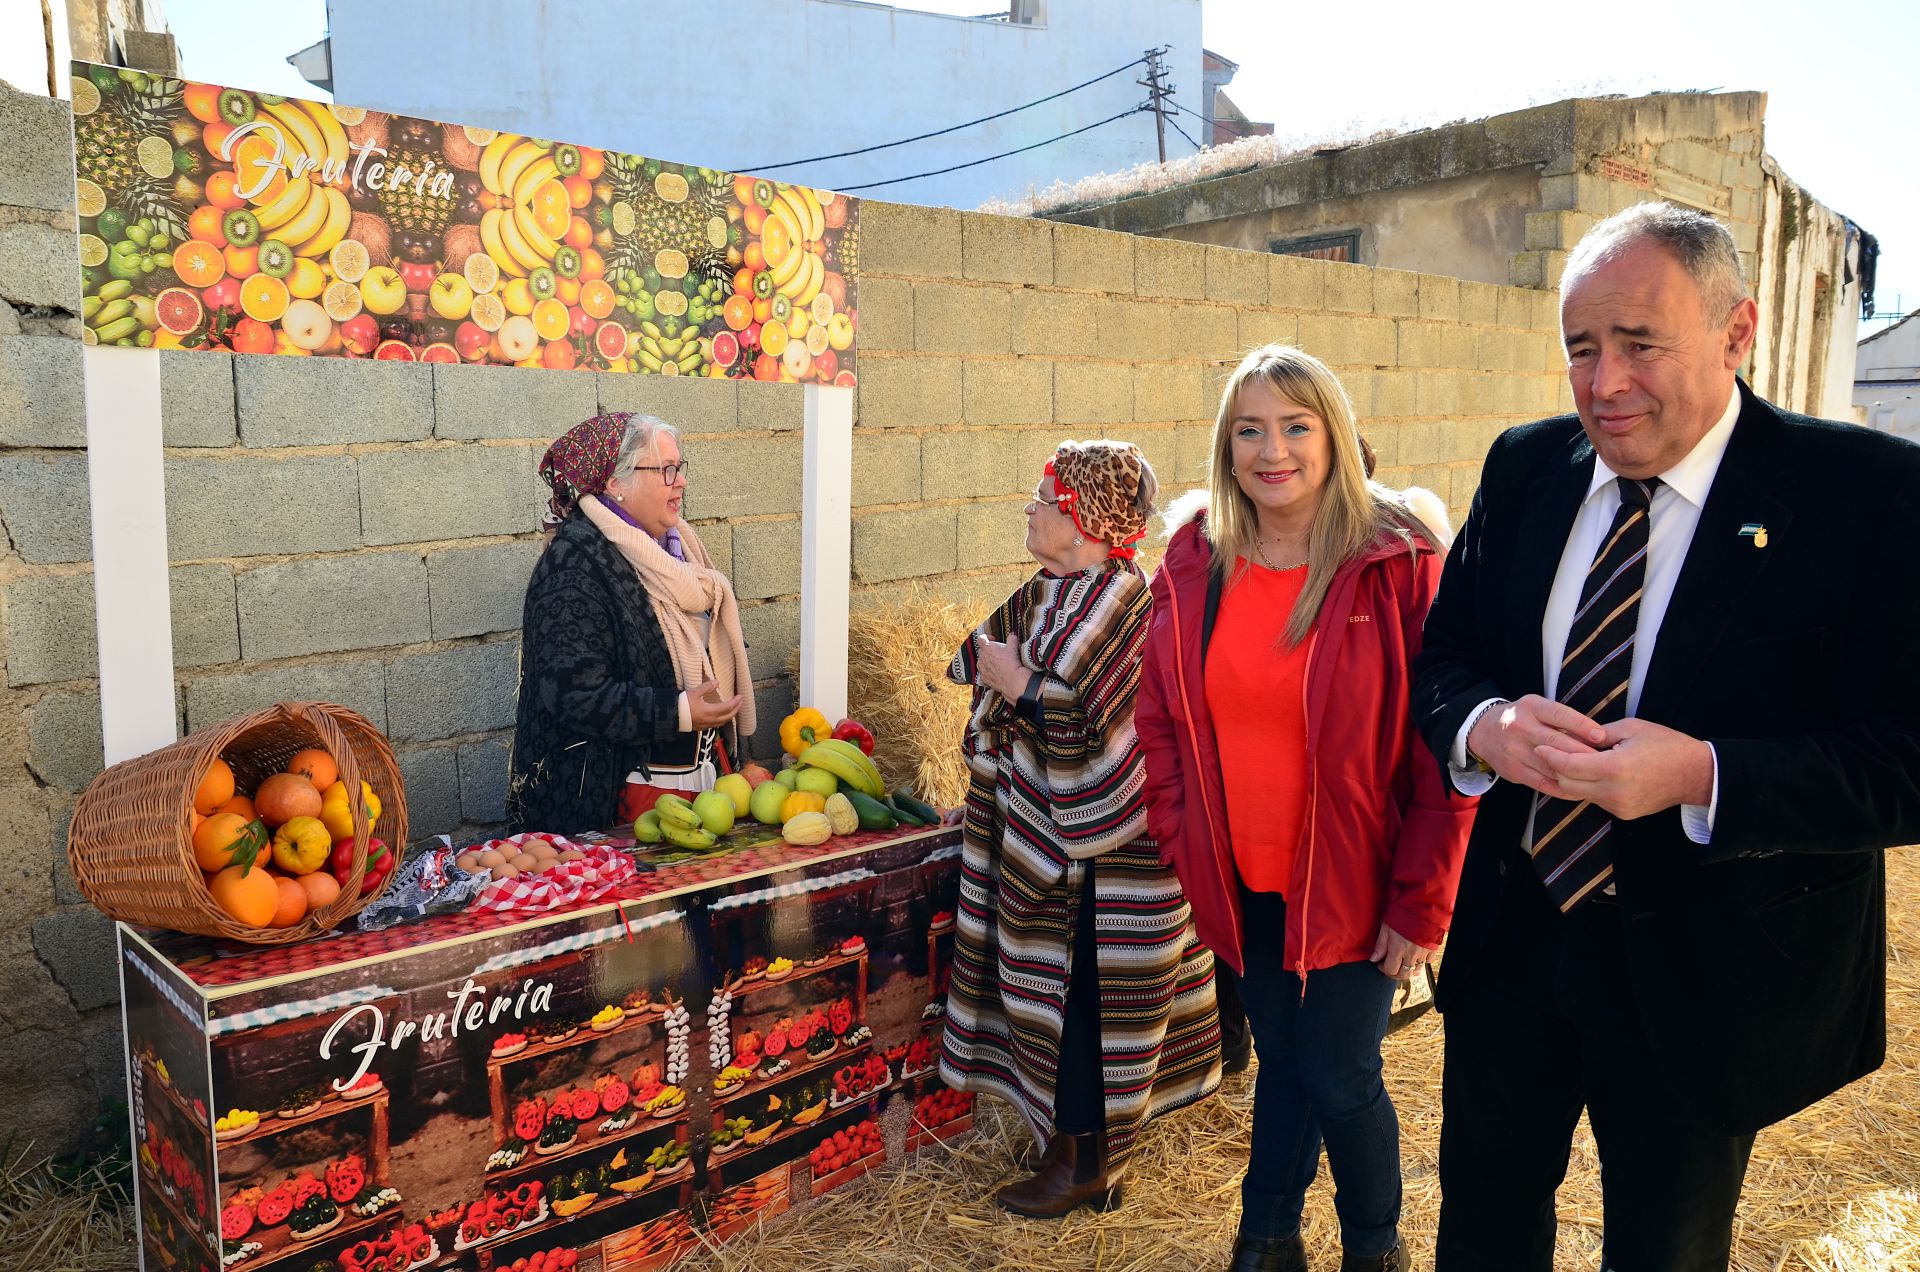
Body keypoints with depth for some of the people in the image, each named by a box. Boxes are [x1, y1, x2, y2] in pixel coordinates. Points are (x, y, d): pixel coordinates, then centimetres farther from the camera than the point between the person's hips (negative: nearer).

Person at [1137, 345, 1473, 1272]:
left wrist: (1421, 901, -13)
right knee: (1279, 1057, 19)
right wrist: (1180, 836, 2)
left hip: (1351, 881, -3)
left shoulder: (1400, 561, -14)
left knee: (1339, 1078, 7)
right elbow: (1162, 713, 7)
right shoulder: (1195, 560, -1)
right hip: (1239, 880, 4)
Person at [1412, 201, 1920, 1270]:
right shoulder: (1525, 469, -1)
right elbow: (1442, 659, 3)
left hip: (1708, 975, -3)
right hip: (1513, 935, 4)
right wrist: (1485, 727, -20)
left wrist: (1700, 774, -31)